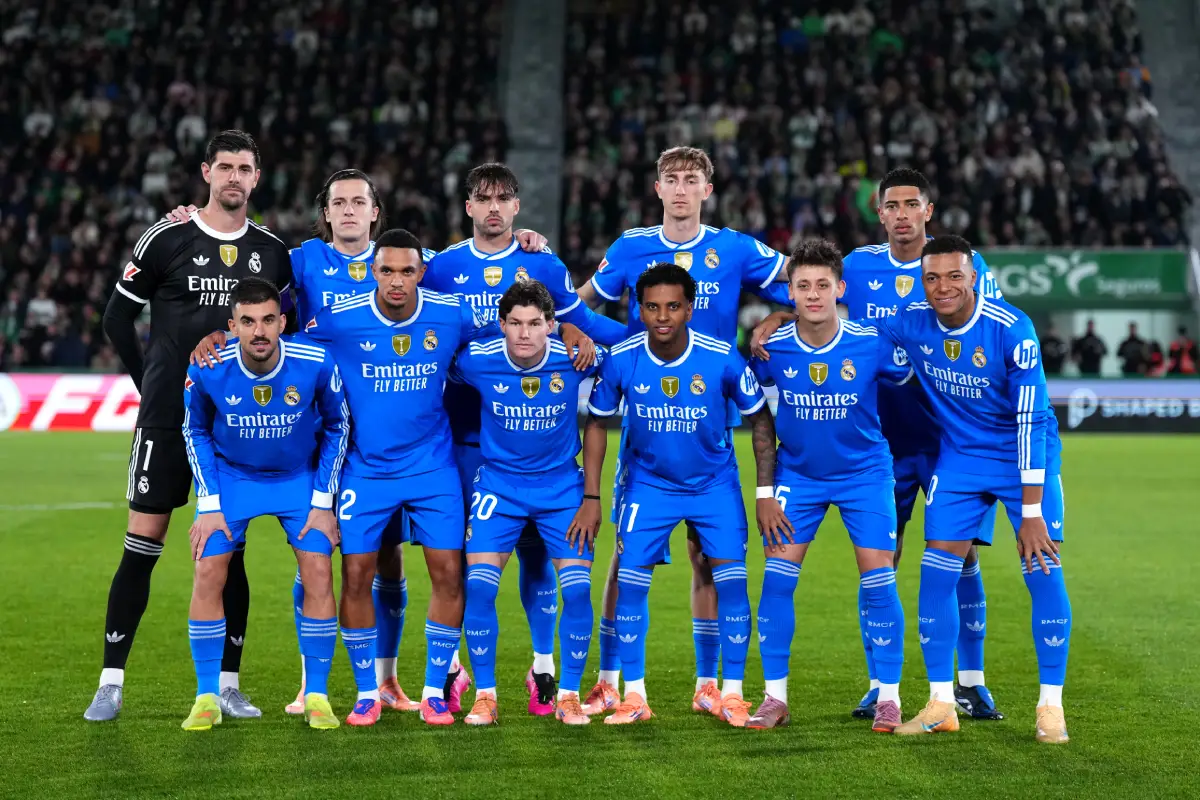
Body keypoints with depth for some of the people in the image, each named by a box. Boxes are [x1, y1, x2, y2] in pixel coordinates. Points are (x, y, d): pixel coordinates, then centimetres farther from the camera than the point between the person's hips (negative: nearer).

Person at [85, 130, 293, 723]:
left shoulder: (271, 252, 7)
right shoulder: (166, 240, -2)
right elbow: (117, 317, 5)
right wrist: (152, 383, 2)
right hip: (168, 414, -3)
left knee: (229, 551, 5)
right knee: (143, 544, -3)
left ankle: (228, 684, 12)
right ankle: (111, 684, 2)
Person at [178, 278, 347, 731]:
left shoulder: (316, 365, -25)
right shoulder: (207, 370, -24)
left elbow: (336, 426, -6)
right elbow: (196, 431, -3)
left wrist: (322, 501, -8)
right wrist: (209, 504, -8)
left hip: (300, 476, 0)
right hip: (230, 476, 0)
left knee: (318, 573, -12)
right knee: (208, 572, -11)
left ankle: (317, 696, 2)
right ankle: (207, 698, 1)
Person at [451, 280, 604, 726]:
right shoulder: (476, 361, -16)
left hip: (562, 485, 0)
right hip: (497, 484, 0)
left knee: (578, 588, -10)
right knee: (479, 586, -12)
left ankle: (568, 696, 6)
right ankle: (485, 695, 3)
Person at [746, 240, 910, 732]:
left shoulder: (872, 344, -17)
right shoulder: (772, 348, -14)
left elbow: (911, 379, 2)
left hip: (865, 472, -1)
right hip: (797, 472, 1)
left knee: (878, 581, -7)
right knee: (777, 578, -7)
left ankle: (888, 697, 6)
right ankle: (775, 697, 4)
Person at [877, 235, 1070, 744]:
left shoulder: (1011, 329, -24)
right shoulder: (910, 324, -12)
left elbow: (1031, 421, -23)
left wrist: (1031, 511, -25)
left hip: (1026, 459, -3)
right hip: (959, 458, 3)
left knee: (1044, 575, -10)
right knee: (937, 573, -4)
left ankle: (1051, 707, 2)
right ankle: (941, 705, 6)